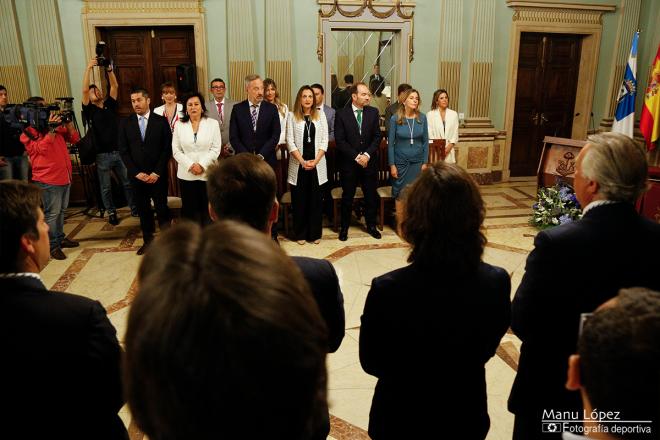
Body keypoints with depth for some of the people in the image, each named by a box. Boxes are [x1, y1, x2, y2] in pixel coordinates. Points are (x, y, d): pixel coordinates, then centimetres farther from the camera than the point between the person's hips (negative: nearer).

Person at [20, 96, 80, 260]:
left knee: (61, 210, 17)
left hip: (64, 176, 7)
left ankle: (60, 238, 29)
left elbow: (74, 138, 12)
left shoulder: (56, 126, 12)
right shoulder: (28, 133, -4)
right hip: (49, 179, -7)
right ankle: (52, 245, 4)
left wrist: (68, 122, -3)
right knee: (52, 213, -5)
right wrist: (51, 129, -21)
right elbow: (42, 149, -19)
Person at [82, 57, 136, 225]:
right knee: (106, 187, 8)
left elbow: (115, 86, 1)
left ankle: (134, 208, 24)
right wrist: (88, 68, -16)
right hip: (102, 155, -2)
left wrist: (109, 69, -9)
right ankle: (111, 213, 21)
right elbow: (84, 90, -13)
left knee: (128, 182, 11)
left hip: (118, 152, 3)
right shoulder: (90, 110, -2)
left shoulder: (110, 105, 8)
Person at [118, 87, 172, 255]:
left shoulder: (161, 121, -1)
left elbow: (167, 149, -4)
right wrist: (136, 172, -7)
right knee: (143, 210, 9)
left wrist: (157, 173, -10)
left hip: (158, 175, -2)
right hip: (137, 176, 2)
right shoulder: (125, 123, 5)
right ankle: (148, 240, 21)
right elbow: (124, 151, 3)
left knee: (162, 209, 0)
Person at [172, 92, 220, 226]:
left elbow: (216, 149, -3)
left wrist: (202, 165, -13)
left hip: (207, 174, -1)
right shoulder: (179, 125, 7)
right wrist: (190, 165, -11)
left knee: (207, 209, 2)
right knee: (189, 209, 6)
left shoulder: (212, 124, 3)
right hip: (186, 175, 2)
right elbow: (176, 151, 2)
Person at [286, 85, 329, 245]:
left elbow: (324, 141, 3)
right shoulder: (292, 116, 3)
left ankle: (315, 233, 14)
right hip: (298, 164, -1)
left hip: (317, 164, 1)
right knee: (299, 200, 3)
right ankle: (300, 234, 14)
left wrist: (315, 160, -9)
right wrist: (302, 161, -11)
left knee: (316, 199, 4)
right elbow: (290, 141, -2)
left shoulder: (320, 115, 8)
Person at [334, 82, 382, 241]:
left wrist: (367, 154, -12)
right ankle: (344, 228, 21)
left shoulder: (373, 112, 3)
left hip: (369, 161, 3)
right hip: (348, 162, -2)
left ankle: (371, 225, 27)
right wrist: (356, 156, -14)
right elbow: (339, 140, -9)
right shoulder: (341, 114, -5)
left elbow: (377, 137, 1)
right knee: (347, 197, 7)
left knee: (371, 196, 10)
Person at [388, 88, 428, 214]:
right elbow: (390, 143, -5)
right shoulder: (395, 119, -8)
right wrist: (392, 165, -8)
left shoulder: (422, 118, -2)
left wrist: (425, 162, 0)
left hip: (417, 161, 2)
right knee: (400, 193, 7)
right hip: (401, 161, -2)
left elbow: (425, 141, 2)